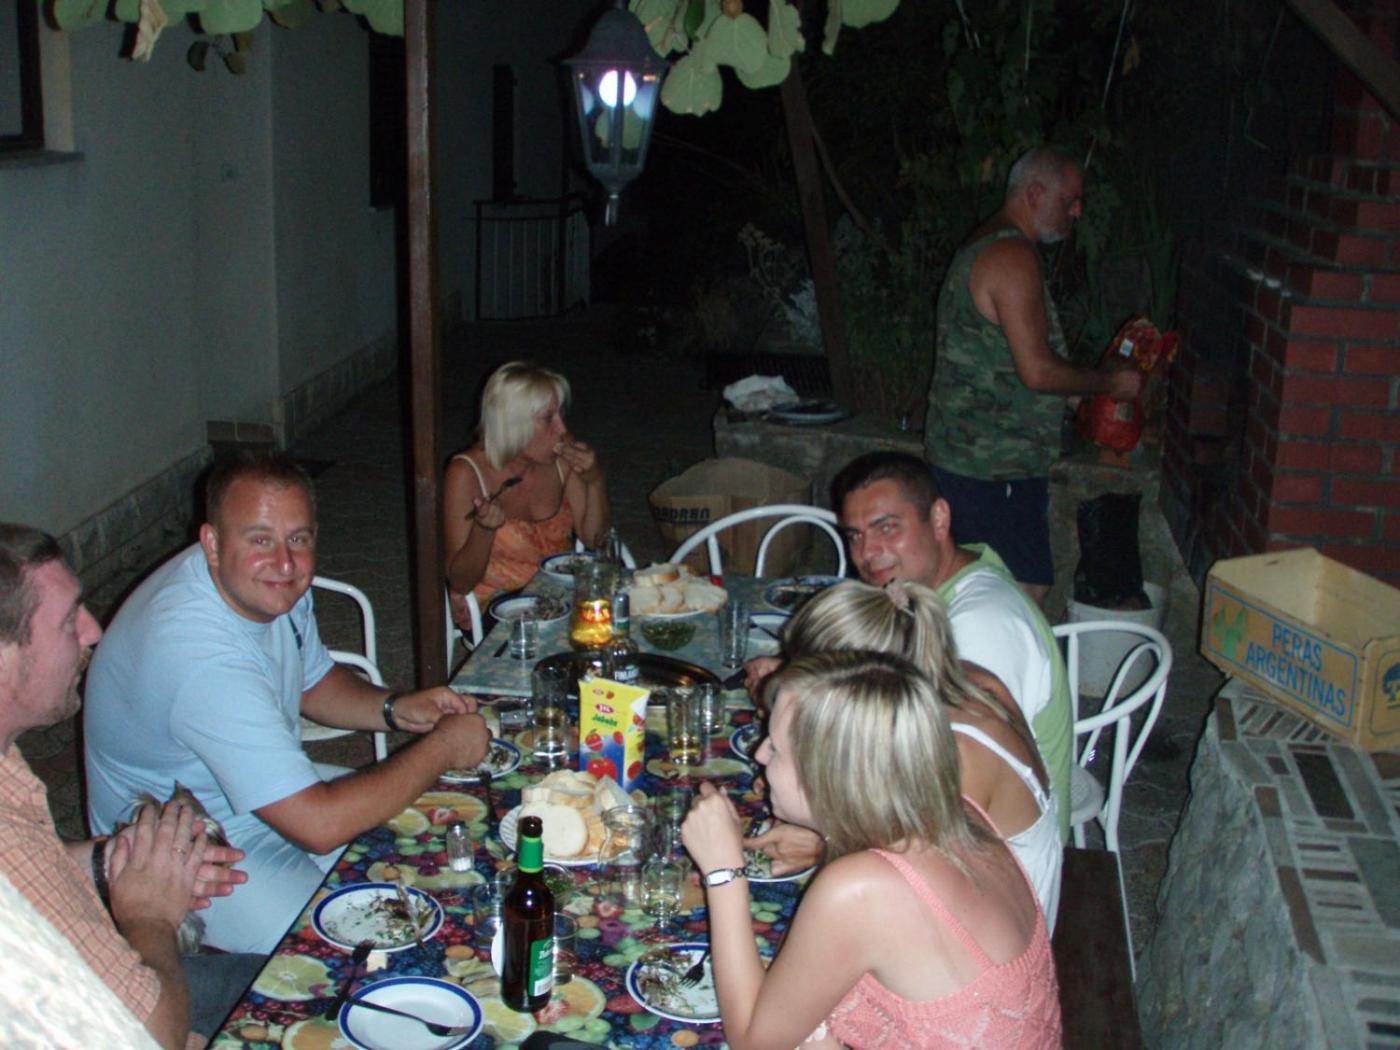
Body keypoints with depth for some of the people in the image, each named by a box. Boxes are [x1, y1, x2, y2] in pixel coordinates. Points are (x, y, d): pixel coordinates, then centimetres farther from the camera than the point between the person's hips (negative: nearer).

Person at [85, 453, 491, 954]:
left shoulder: (272, 585, -8)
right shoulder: (201, 654, -37)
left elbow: (314, 682, 12)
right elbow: (320, 825, -37)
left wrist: (395, 709, -8)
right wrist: (440, 749, -24)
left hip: (276, 795, 9)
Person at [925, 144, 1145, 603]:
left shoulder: (982, 247, 17)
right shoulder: (1013, 257, -17)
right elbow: (1038, 371, -23)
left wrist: (1086, 386, 19)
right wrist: (1111, 383, -7)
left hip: (966, 453, 11)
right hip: (994, 463, -11)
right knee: (1028, 589, -8)